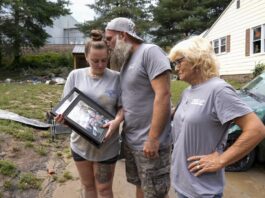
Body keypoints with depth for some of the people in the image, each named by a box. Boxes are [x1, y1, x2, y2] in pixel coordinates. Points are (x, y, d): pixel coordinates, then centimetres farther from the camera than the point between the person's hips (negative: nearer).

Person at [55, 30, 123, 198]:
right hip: (80, 142, 3)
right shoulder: (75, 75, -3)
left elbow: (122, 107, -6)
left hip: (106, 144, -2)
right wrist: (63, 115, -20)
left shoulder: (116, 78, -9)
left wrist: (117, 121, -26)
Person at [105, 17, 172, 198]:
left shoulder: (150, 52, -13)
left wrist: (153, 139, -23)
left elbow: (162, 95, -21)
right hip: (130, 140, 8)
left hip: (148, 142, -8)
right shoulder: (127, 61, 14)